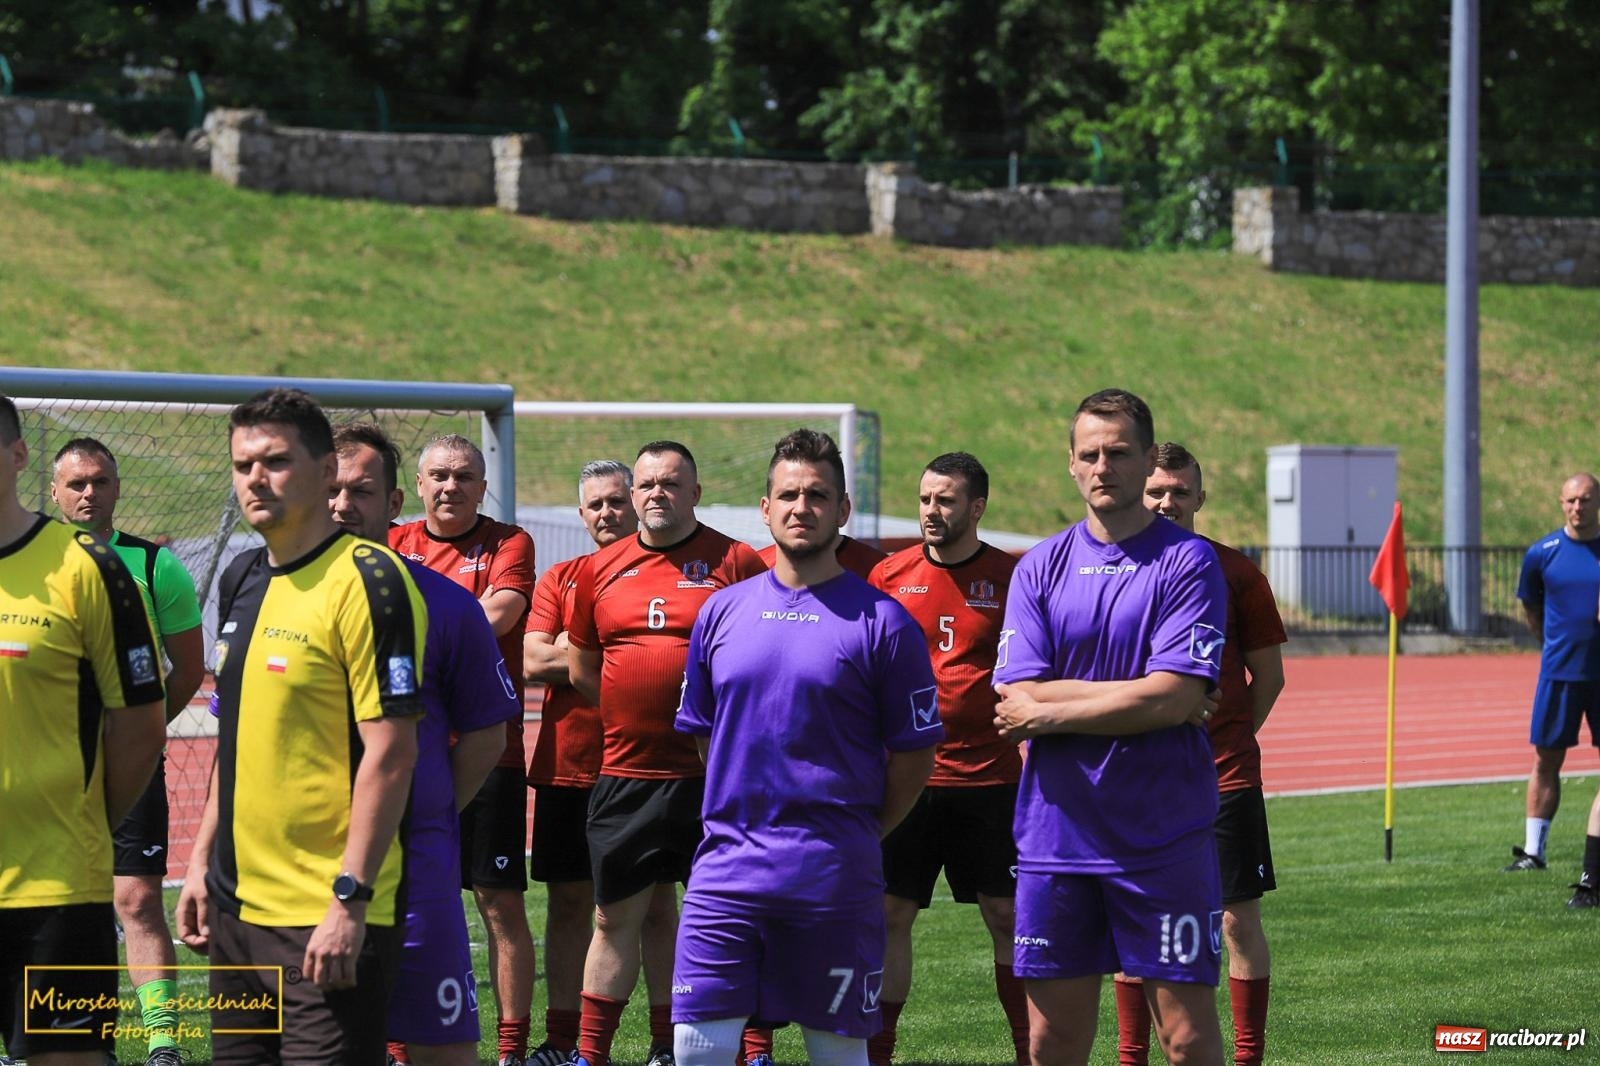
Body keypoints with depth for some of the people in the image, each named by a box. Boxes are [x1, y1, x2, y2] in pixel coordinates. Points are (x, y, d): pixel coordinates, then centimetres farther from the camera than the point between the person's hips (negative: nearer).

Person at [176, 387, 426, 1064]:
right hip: (238, 904, 8)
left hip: (327, 917, -8)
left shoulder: (368, 582, -12)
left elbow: (391, 754, -17)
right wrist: (203, 860, 18)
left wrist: (350, 897, -21)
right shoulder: (241, 582, 13)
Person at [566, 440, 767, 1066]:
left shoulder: (737, 563, -1)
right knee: (616, 918, 9)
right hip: (624, 774, 3)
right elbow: (580, 668, 19)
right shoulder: (601, 569, 10)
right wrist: (634, 717, 11)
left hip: (713, 775, -3)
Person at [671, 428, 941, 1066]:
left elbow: (915, 750, 1)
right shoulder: (721, 612, 9)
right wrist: (744, 819, 14)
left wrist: (858, 834, 5)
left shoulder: (881, 621, -2)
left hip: (834, 876, -3)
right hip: (728, 867, 3)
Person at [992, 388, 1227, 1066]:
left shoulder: (1188, 563, -3)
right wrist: (1142, 699, -10)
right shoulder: (1039, 569, 8)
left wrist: (1048, 712, -6)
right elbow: (1018, 699, -4)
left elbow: (1174, 698, -13)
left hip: (1164, 840, -3)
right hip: (1056, 833, 3)